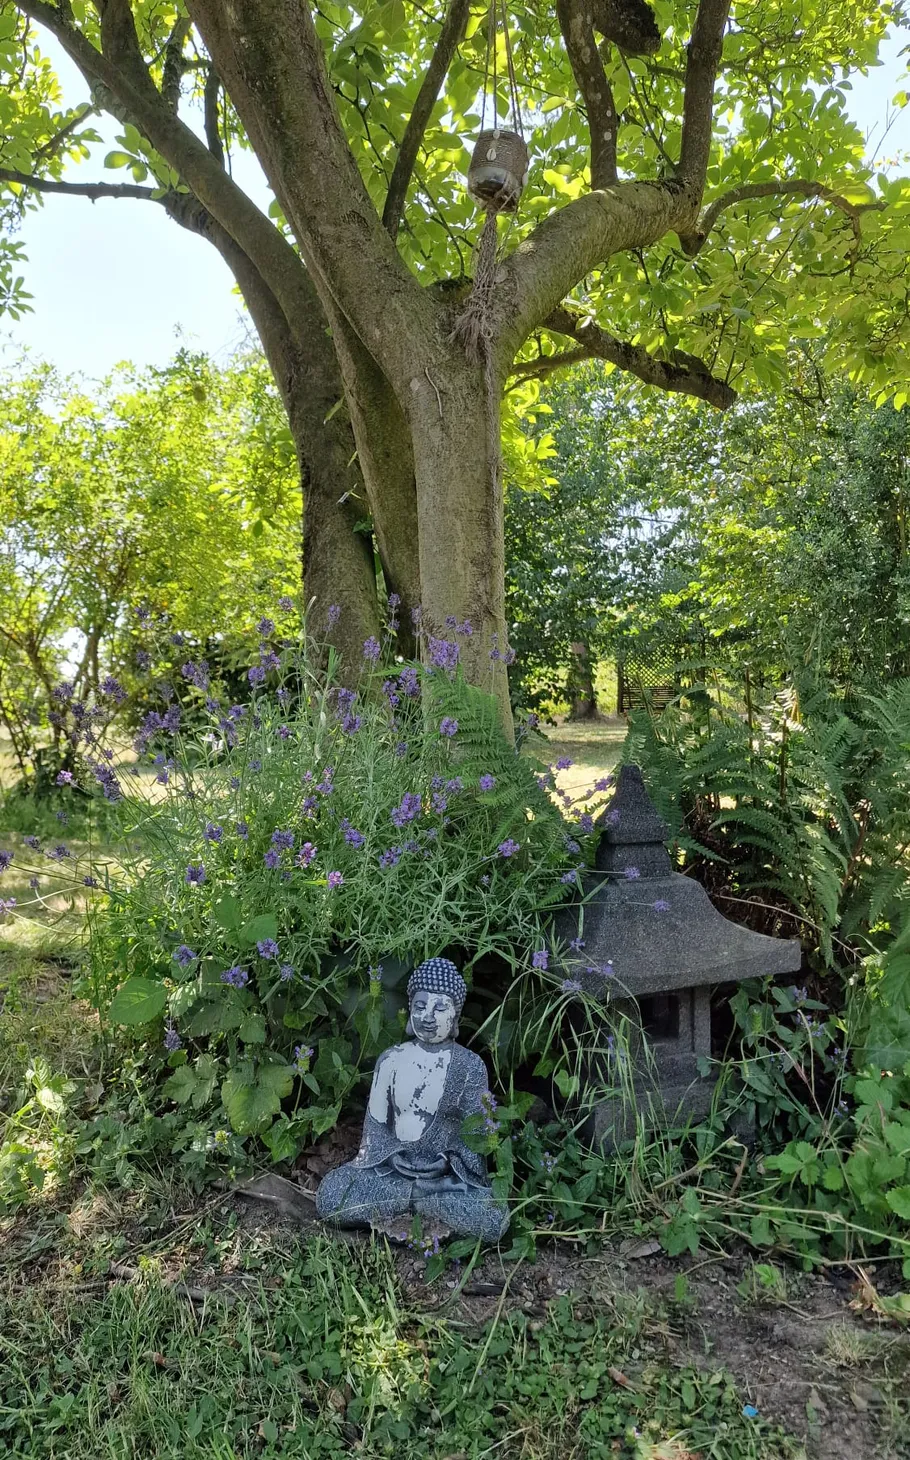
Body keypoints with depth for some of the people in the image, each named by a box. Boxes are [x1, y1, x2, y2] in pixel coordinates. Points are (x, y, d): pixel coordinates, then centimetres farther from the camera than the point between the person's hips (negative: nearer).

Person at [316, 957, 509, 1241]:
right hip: (392, 1165, 2)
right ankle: (430, 1197, -13)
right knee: (329, 1195, -23)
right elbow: (375, 1124, 4)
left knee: (493, 1219, -31)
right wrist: (371, 1170, -11)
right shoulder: (391, 1059, 2)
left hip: (448, 1173, -2)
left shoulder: (470, 1065, -3)